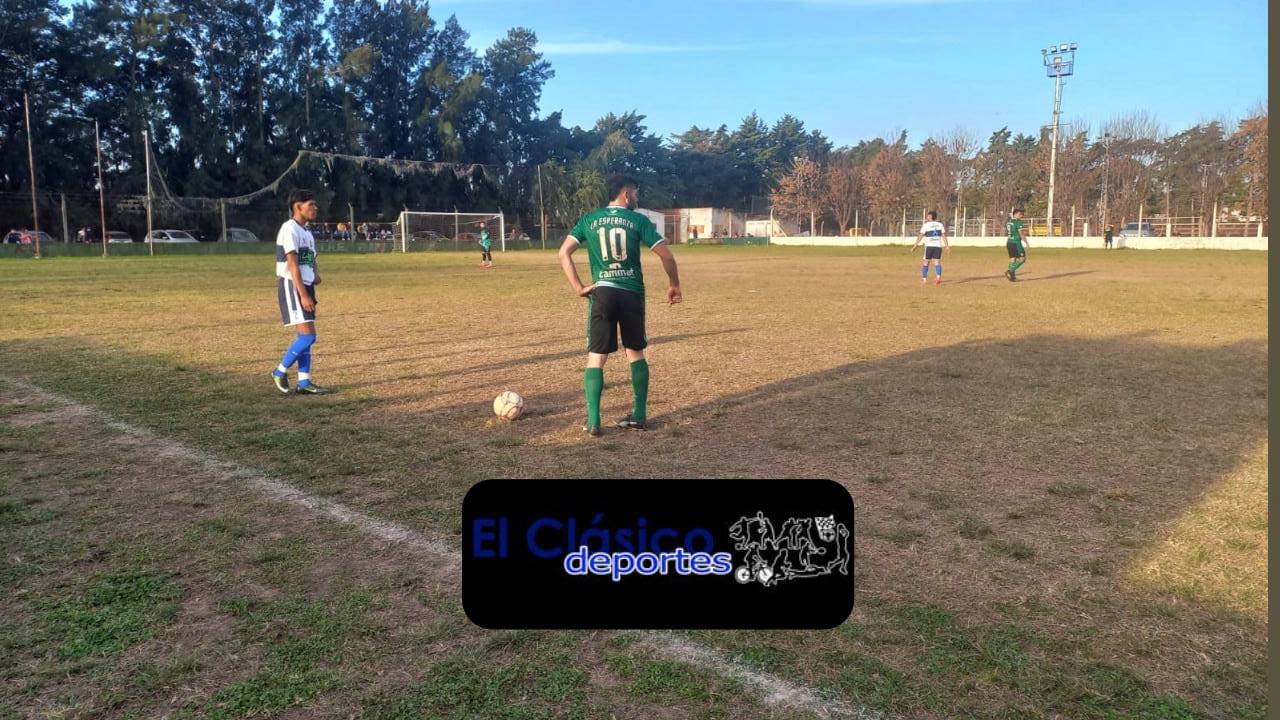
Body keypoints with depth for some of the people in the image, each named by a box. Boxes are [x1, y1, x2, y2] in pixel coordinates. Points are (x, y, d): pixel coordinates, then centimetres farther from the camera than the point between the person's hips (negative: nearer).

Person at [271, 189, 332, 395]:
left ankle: (304, 382, 10)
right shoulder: (290, 229, -12)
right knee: (308, 335, -12)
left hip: (305, 286, 9)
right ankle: (280, 372, 3)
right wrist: (304, 295, -22)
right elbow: (292, 264, -18)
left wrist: (316, 275, 0)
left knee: (304, 336, 7)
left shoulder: (307, 233, 16)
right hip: (292, 286, -9)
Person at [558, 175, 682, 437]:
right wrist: (674, 285, 11)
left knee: (596, 358, 4)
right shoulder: (638, 220, 1)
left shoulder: (589, 219, 7)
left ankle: (593, 422, -3)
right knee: (636, 354, 15)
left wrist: (578, 287, 0)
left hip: (602, 293, 1)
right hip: (632, 294, 0)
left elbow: (564, 252, -1)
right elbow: (666, 255, -3)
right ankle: (639, 416, 20)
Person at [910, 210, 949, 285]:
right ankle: (938, 277, -22)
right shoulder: (940, 225, 8)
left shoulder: (925, 225, -2)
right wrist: (947, 246, 7)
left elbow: (920, 236, -5)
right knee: (937, 262, -1)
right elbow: (944, 236, 4)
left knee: (926, 262, 10)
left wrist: (915, 246, -2)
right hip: (938, 246, 2)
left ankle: (924, 278, 13)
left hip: (929, 246, -2)